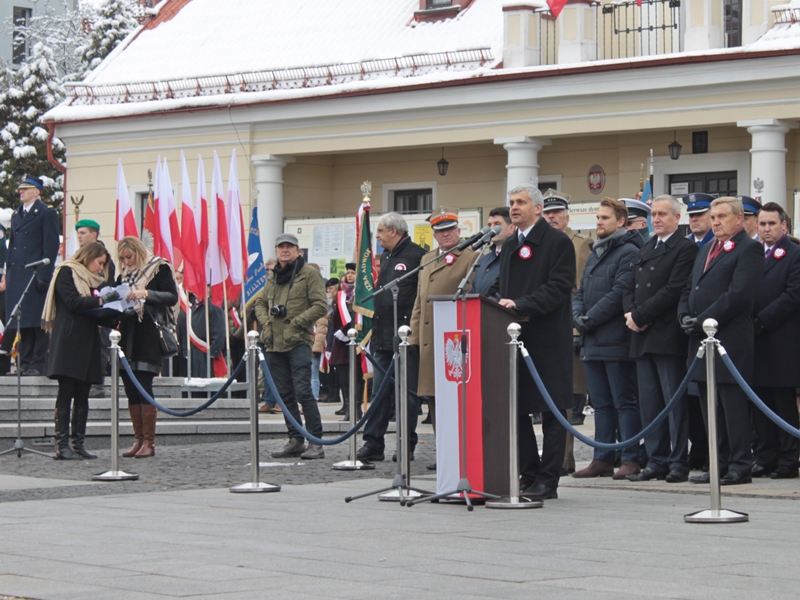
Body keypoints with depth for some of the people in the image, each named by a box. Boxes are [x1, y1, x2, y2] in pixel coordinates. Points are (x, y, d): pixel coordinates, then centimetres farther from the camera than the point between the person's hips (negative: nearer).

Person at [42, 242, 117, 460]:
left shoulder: (90, 279, 22)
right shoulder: (66, 273, -2)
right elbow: (73, 302, -15)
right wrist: (101, 300, -16)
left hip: (87, 343, 8)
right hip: (68, 341, -8)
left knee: (82, 396, 4)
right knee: (66, 393, -9)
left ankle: (79, 444, 5)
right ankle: (62, 445, -10)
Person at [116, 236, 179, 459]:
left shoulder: (159, 269, -2)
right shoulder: (124, 274, 17)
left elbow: (172, 297, -10)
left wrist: (146, 294, -22)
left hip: (148, 336, -7)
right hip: (127, 336, 7)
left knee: (143, 388, -11)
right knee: (131, 390, 4)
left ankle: (149, 443, -8)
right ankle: (139, 441, 9)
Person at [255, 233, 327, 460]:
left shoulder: (309, 273, -3)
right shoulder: (273, 276, 17)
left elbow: (320, 305, -9)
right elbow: (260, 303, 26)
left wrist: (296, 323, -14)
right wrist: (265, 322, 6)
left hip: (299, 342, -7)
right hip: (275, 343, 7)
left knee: (303, 392, -12)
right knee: (285, 395, 9)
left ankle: (316, 442, -10)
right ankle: (295, 441, 16)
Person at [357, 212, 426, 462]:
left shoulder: (417, 255, -8)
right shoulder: (385, 257, 19)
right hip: (383, 336, 8)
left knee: (408, 393, -1)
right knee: (379, 392, 7)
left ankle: (407, 445, 6)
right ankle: (373, 444, 8)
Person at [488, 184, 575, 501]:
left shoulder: (557, 242, -6)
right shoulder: (509, 246, 18)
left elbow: (559, 287, -15)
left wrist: (520, 305, -23)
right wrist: (495, 302, 3)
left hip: (548, 340, -8)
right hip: (513, 337, 8)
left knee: (551, 410, -2)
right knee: (515, 408, 8)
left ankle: (547, 481, 1)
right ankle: (528, 474, 17)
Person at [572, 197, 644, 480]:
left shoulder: (628, 252, -8)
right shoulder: (595, 253, 20)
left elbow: (620, 293, -17)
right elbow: (581, 291, 19)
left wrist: (590, 319, -14)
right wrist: (578, 316, 0)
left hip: (616, 340, -9)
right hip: (593, 341, 9)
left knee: (625, 402, -4)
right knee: (601, 403, 10)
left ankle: (631, 459, -2)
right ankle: (602, 459, 14)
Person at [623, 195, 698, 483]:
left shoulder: (685, 248, -5)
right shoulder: (645, 251, 21)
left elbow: (674, 291, -15)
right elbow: (630, 289, 19)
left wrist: (640, 315, -13)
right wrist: (630, 313, -2)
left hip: (669, 337, -8)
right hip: (643, 338, 8)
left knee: (675, 402, -5)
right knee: (649, 404, 7)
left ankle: (679, 462, -1)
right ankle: (656, 462, 11)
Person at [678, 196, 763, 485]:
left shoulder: (749, 249, -7)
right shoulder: (706, 251, 22)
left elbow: (739, 295, -17)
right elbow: (689, 289, 22)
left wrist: (703, 321, -17)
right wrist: (685, 316, 1)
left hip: (730, 340, -9)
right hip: (701, 341, 9)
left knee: (733, 406, -5)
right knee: (710, 409, 10)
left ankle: (740, 467, -1)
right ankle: (719, 464, 16)